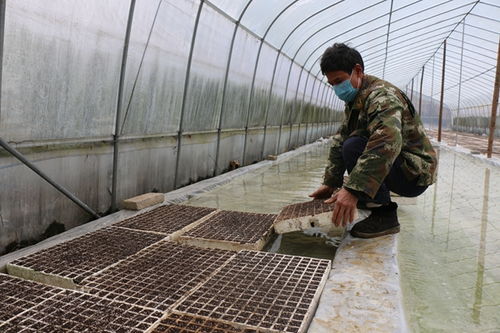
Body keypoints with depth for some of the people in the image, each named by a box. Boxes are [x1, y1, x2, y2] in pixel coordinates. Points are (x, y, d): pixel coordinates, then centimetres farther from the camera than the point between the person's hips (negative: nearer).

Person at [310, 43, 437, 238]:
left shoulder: (381, 95, -21)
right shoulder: (354, 101, 9)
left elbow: (387, 143, -39)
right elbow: (339, 143, 7)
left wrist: (353, 190, -46)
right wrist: (330, 183, 0)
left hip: (414, 174, -9)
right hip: (397, 169, 9)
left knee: (353, 147, -28)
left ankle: (384, 216, -18)